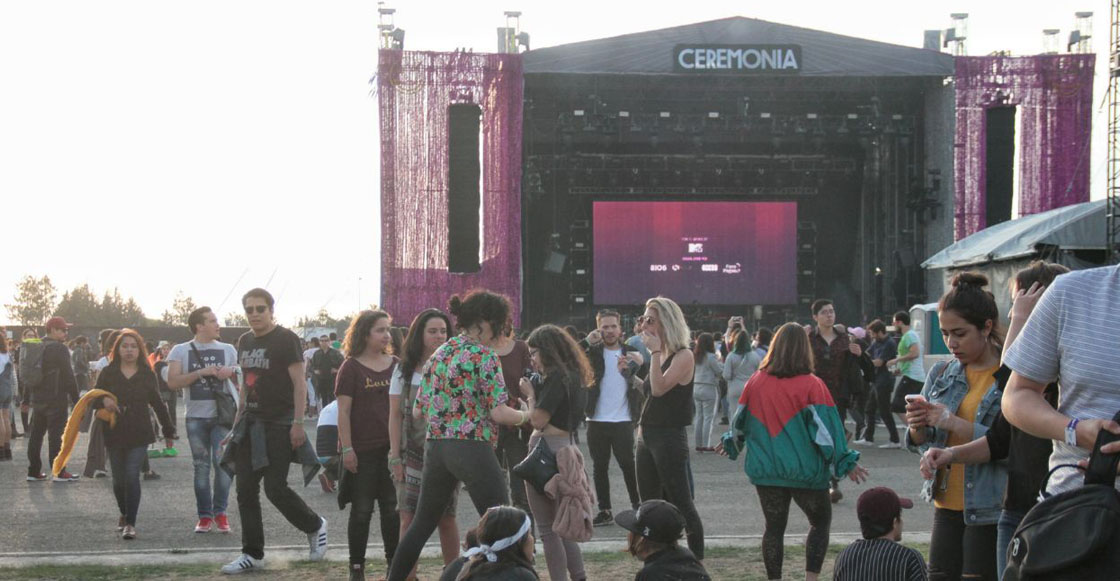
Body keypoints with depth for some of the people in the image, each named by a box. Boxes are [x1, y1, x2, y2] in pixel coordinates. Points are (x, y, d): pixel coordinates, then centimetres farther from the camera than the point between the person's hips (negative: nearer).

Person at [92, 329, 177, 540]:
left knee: (132, 476, -14)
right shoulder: (108, 373, 4)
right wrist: (103, 401, -18)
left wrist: (168, 431, 14)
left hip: (139, 435, -1)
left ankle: (130, 523, -11)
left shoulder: (147, 375, 5)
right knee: (118, 479, 8)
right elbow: (94, 398, 6)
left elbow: (158, 404, 11)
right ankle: (124, 514, 33)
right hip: (114, 434, 2)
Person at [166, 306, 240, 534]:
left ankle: (220, 512, 0)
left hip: (222, 414, 1)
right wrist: (201, 372, -15)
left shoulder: (228, 350, 11)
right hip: (196, 416, 0)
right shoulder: (181, 351, 4)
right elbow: (172, 382, -7)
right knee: (201, 466, 3)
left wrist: (232, 373, -6)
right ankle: (205, 516, 10)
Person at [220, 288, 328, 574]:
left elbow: (299, 385, -11)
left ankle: (315, 527, 16)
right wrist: (237, 423, 18)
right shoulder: (244, 342, 14)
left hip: (278, 425, -7)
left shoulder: (286, 339, -8)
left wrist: (298, 423, -17)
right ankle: (252, 554, 11)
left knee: (275, 489, -8)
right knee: (246, 491, 4)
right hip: (251, 423, 7)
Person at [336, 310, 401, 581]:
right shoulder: (351, 367, -4)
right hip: (363, 451, -4)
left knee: (393, 508, 7)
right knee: (362, 510, 3)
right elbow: (343, 411, -6)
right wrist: (347, 449, -12)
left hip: (392, 447, 4)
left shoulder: (395, 365, 8)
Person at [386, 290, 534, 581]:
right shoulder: (484, 356, -9)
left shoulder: (438, 354, 12)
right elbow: (499, 413, -15)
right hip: (472, 448, -7)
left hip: (435, 446, 7)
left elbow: (418, 410, 15)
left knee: (423, 522, 17)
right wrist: (527, 415, 3)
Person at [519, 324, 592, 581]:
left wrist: (530, 393, -2)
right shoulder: (573, 376, 13)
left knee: (547, 528, -2)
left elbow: (538, 420, -16)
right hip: (565, 447, 10)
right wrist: (536, 391, 8)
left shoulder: (556, 378, -15)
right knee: (562, 526, 18)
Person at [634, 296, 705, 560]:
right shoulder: (659, 356, 13)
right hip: (648, 438, 9)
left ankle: (698, 563, 0)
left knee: (681, 504, -5)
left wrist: (655, 351, -23)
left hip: (670, 439, -9)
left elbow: (660, 388, -25)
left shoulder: (683, 356, -12)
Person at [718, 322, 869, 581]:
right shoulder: (812, 386, -11)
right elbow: (825, 427, -12)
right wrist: (846, 463, -3)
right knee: (820, 521, 14)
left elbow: (741, 422, 10)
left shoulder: (756, 382, -1)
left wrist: (730, 443, 30)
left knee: (774, 527, 12)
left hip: (765, 469, 3)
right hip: (805, 470, -3)